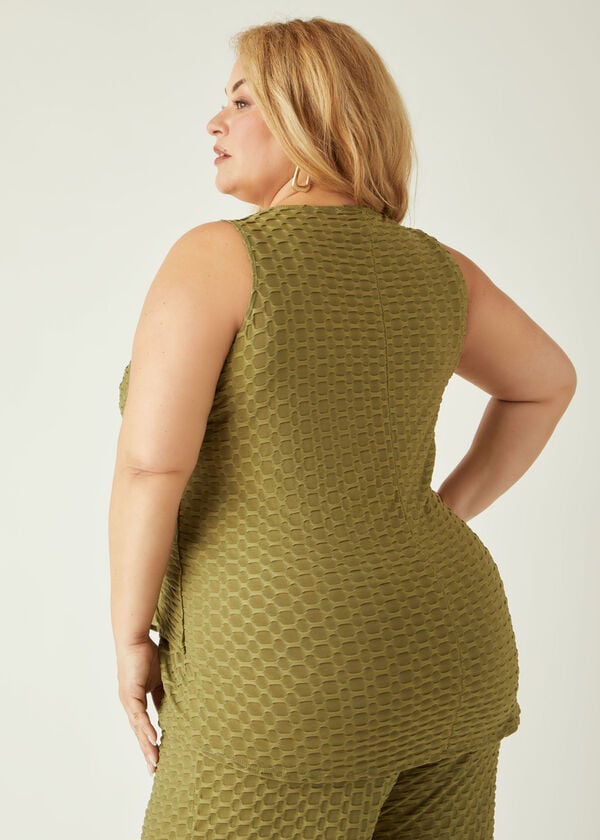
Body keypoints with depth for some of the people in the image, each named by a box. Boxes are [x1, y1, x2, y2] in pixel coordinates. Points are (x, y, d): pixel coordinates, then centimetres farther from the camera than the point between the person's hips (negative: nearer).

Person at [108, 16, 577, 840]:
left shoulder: (214, 257, -12)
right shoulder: (435, 270, 6)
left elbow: (149, 464, -20)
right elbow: (548, 381, 20)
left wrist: (131, 635, -6)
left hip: (288, 687, -6)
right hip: (440, 658, 7)